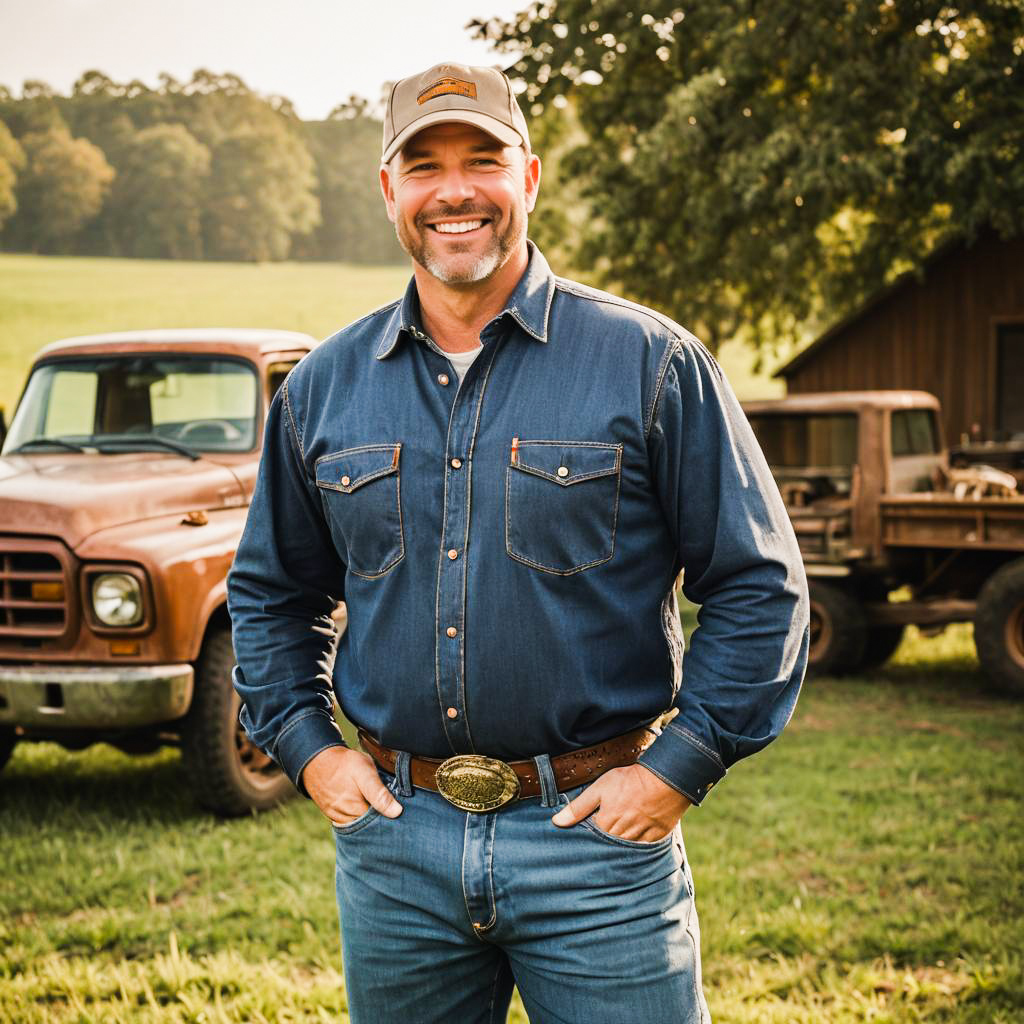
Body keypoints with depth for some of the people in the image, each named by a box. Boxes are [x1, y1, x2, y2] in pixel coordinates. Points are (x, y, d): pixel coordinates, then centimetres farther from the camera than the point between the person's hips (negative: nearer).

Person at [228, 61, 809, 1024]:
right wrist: (307, 747, 6)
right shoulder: (324, 386, 7)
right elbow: (271, 589, 19)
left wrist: (678, 768, -8)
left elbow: (758, 583, -2)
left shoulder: (649, 362, -4)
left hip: (596, 838, -3)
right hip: (393, 842, 3)